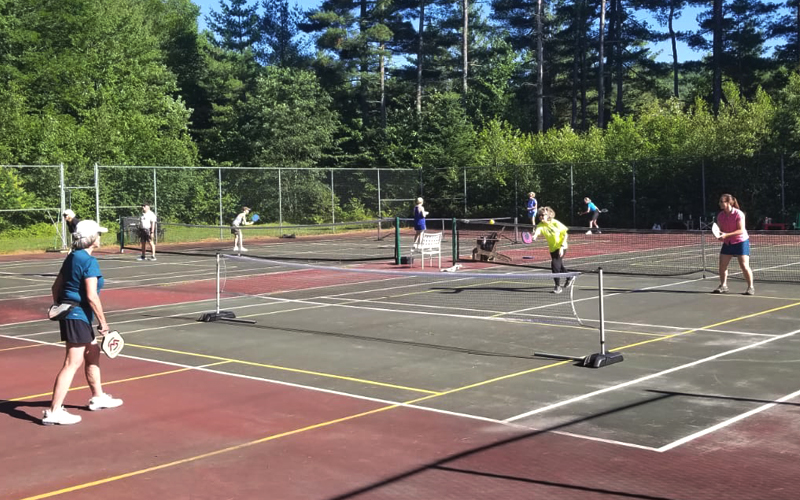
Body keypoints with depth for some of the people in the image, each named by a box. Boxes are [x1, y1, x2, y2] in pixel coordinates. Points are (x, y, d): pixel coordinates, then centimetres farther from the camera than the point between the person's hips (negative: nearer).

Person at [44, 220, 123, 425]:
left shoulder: (72, 258, 11)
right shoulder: (89, 262, -16)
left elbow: (56, 287, 17)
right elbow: (91, 296, -21)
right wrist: (103, 322, -14)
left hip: (67, 314, 10)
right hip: (78, 316, -10)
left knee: (93, 353, 22)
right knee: (73, 363, -8)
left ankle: (98, 397, 36)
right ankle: (53, 412, -8)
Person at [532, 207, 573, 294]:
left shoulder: (555, 223, -19)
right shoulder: (541, 225, -11)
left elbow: (565, 234, -13)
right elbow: (537, 231, -33)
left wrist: (562, 246, -21)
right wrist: (535, 236, -57)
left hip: (561, 247, -5)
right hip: (552, 249, 5)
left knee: (554, 265, -18)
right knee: (559, 265, 20)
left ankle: (558, 286, -7)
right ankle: (569, 277, 48)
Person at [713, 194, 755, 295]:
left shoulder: (738, 214, -18)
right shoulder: (720, 215, -1)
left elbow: (741, 230, -22)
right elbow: (720, 229, 6)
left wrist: (726, 235, -30)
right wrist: (720, 235, -18)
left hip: (740, 242, -6)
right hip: (727, 243, 6)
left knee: (744, 266, -9)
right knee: (722, 265, 1)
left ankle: (751, 287, 3)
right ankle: (723, 286, 15)